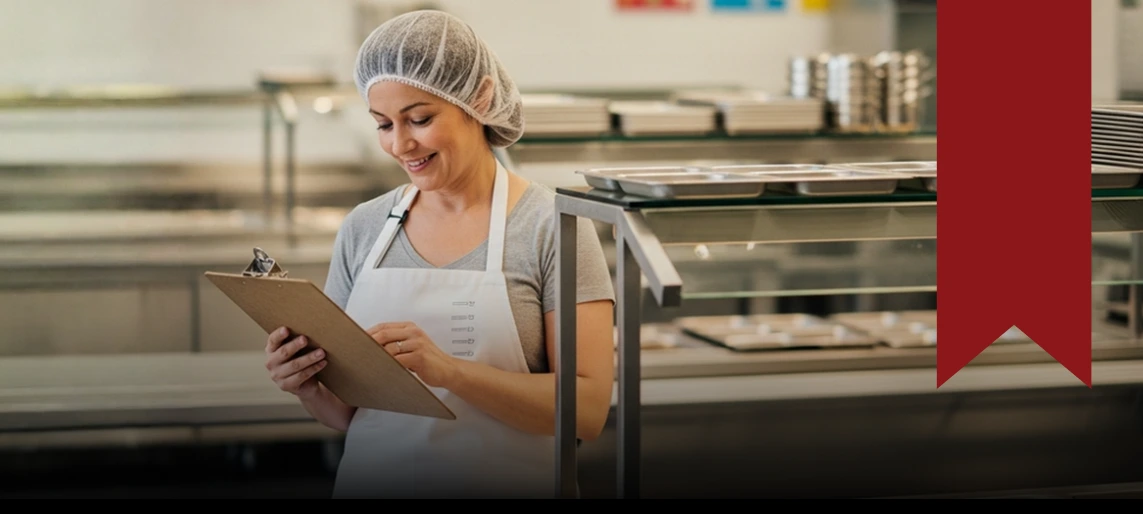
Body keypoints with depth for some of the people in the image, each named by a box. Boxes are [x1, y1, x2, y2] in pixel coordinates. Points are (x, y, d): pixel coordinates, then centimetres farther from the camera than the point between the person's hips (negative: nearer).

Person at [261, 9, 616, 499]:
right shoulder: (362, 229, 7)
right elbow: (346, 412, 12)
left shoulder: (551, 226, -5)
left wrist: (448, 369, -22)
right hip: (372, 481, 3)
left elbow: (588, 408, -12)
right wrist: (308, 388, -8)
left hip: (505, 482, -3)